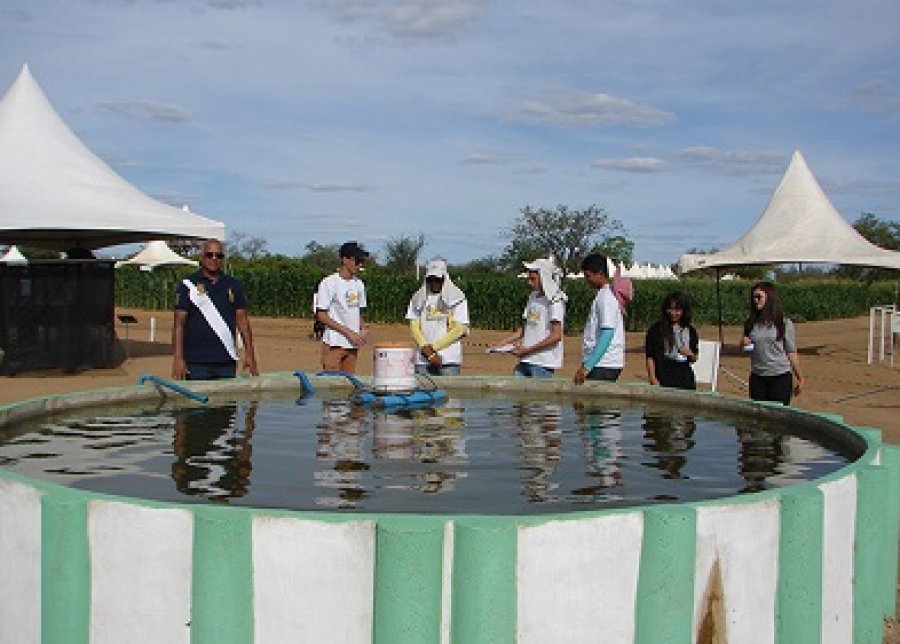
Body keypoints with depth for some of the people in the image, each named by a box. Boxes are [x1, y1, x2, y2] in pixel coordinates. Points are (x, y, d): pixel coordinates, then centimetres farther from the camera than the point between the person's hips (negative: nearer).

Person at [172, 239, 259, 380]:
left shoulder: (233, 286, 11)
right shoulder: (187, 285, 2)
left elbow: (242, 320, 11)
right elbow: (179, 324, -2)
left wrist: (249, 354, 3)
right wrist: (178, 358, -10)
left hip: (227, 362, 3)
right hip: (196, 363, -3)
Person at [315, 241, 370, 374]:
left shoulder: (359, 284, 11)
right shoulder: (329, 283, -9)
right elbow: (321, 316, -11)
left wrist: (363, 328, -1)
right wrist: (348, 332, -16)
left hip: (353, 343, 6)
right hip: (334, 343, -6)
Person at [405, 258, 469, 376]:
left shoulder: (457, 298, 1)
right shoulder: (417, 298, 10)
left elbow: (460, 329, -2)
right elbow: (414, 328, 7)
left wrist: (433, 347, -7)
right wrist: (428, 352, -7)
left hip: (450, 360, -2)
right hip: (423, 360, 3)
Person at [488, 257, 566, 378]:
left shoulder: (555, 301, -11)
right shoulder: (532, 297, 14)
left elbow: (556, 336, -18)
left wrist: (527, 350, -17)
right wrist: (500, 345, 13)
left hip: (543, 363, -8)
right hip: (525, 361, 8)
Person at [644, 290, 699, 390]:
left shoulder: (690, 331, 11)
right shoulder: (656, 329, 0)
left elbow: (694, 359, 17)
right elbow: (650, 357, -1)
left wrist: (690, 354, -5)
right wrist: (653, 378, -9)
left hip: (685, 378, 4)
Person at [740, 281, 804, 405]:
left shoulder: (784, 323, -3)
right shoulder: (751, 323, 6)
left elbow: (791, 353, 2)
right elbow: (745, 349, 18)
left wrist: (799, 378, 2)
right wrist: (743, 344, -5)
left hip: (781, 377, -3)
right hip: (757, 377, 3)